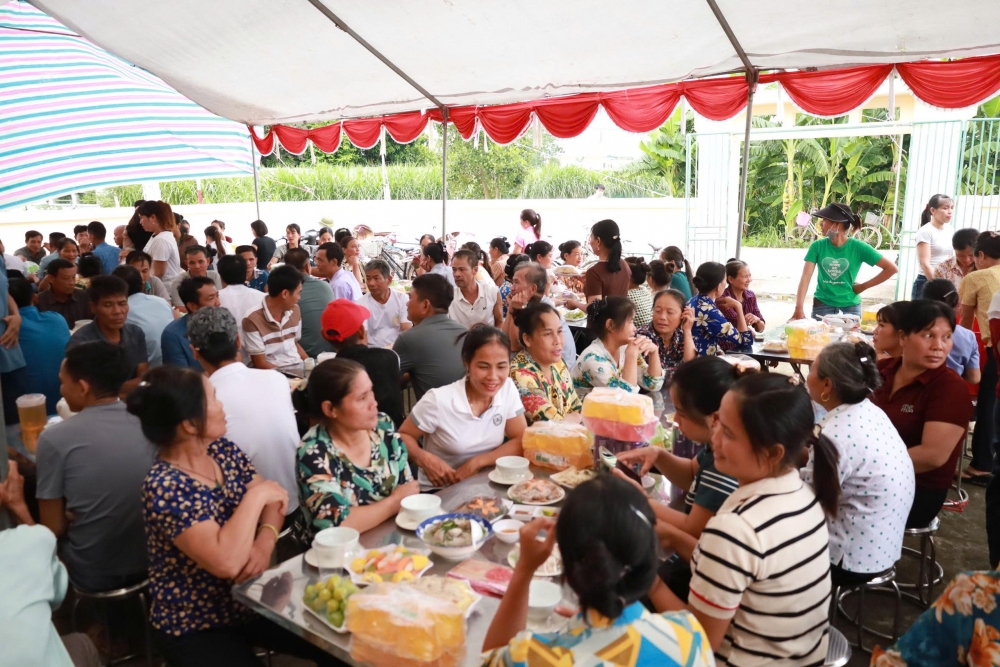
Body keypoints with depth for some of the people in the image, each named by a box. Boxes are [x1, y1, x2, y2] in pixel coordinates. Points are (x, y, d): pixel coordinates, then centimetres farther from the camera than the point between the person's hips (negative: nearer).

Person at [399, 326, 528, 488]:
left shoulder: (508, 389, -9)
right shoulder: (439, 400, -18)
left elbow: (521, 442, -7)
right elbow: (402, 436, -5)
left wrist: (476, 463, -18)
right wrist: (424, 459, -25)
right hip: (439, 491, -4)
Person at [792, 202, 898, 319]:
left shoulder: (858, 247, -8)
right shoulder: (817, 246, -5)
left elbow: (892, 268, -5)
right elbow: (806, 277, -14)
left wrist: (864, 286, -7)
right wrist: (799, 308, -25)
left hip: (850, 306, -1)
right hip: (822, 305, 1)